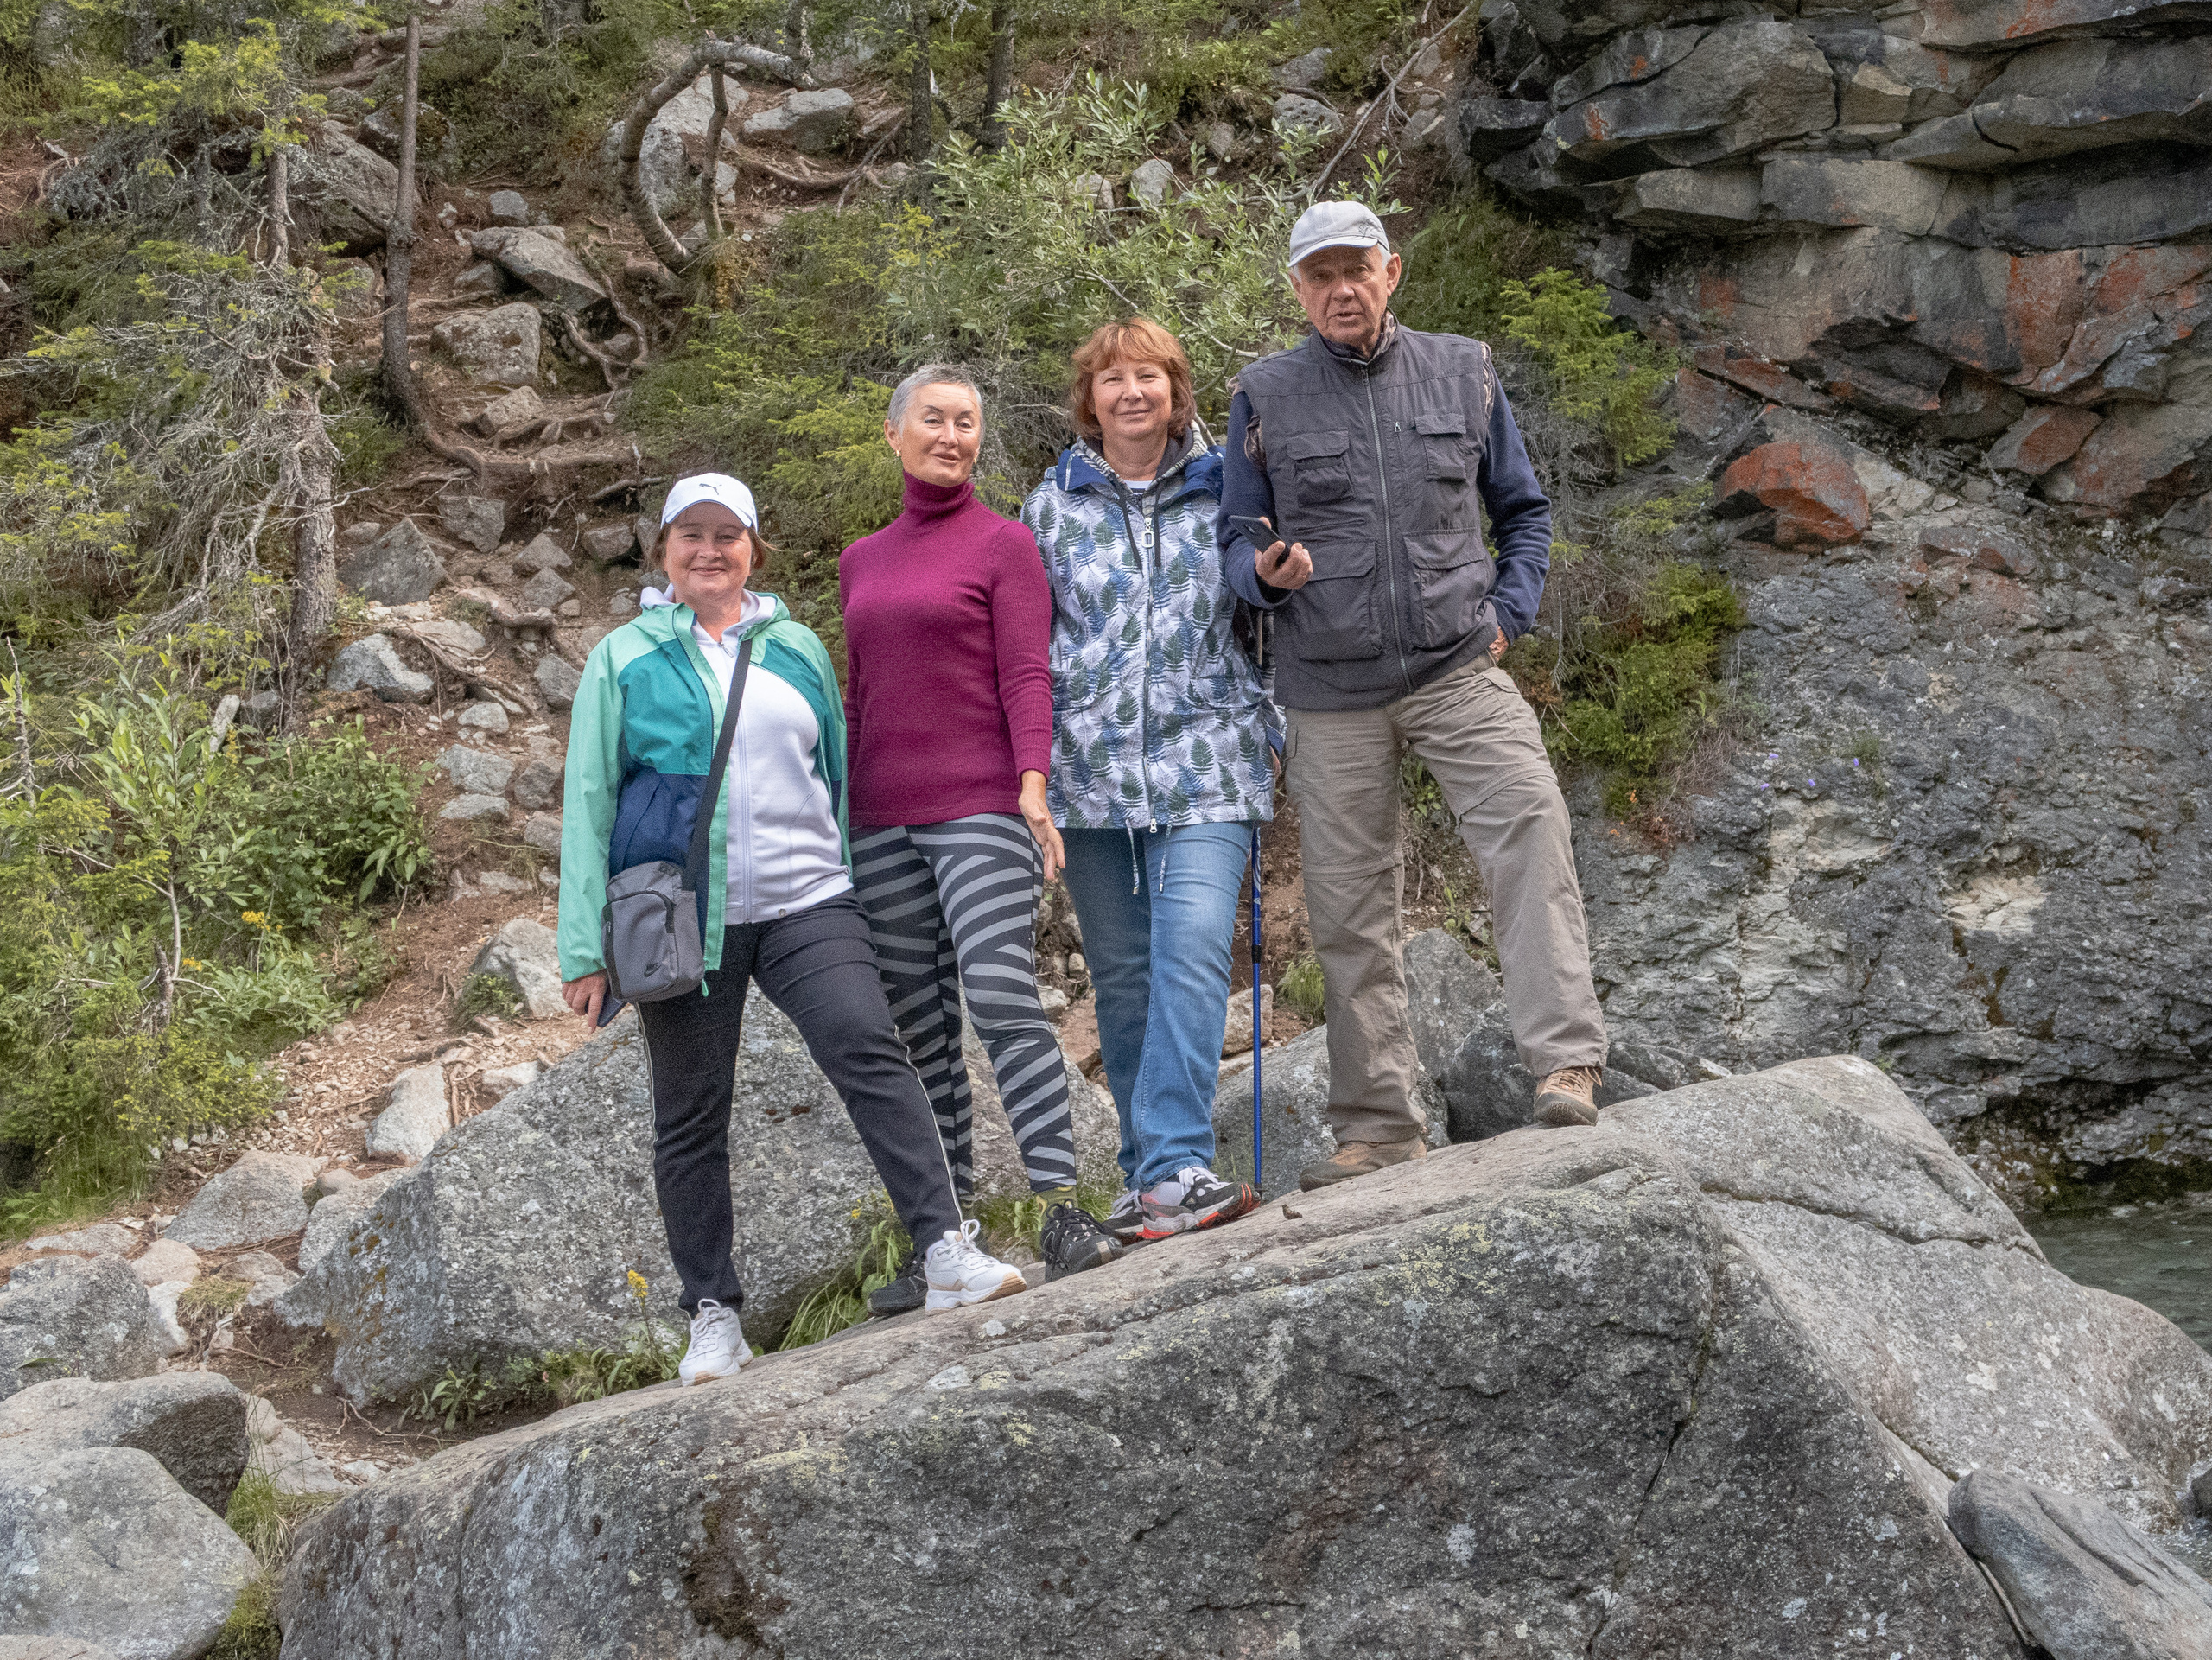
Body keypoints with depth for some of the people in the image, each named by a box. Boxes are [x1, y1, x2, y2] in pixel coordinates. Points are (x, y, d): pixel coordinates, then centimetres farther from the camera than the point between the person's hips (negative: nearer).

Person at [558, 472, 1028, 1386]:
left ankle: (947, 1250, -23)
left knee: (870, 1048, -19)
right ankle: (713, 1314, 13)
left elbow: (839, 774, 18)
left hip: (802, 901, 1)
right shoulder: (625, 658, 8)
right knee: (691, 1113, 4)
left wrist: (856, 904, 13)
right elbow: (589, 800, 5)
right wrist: (585, 947, -1)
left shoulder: (797, 649, 14)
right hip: (682, 920, -1)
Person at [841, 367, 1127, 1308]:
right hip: (881, 823, 5)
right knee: (919, 1031, 4)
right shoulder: (861, 563, 18)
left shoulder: (1003, 543, 4)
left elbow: (1027, 677, -5)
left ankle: (1063, 1213, -19)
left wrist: (1033, 786, -19)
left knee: (1002, 996, -19)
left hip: (979, 810, -5)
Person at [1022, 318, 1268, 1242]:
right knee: (1122, 978, 5)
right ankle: (1154, 1176, 13)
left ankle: (1172, 1169, -22)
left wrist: (1289, 741, 7)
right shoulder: (1051, 508, 11)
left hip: (1204, 765, -2)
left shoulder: (1225, 493, 9)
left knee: (1192, 953, -18)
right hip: (1090, 777, 2)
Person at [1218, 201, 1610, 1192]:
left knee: (1530, 830, -24)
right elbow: (1233, 538, 8)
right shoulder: (1266, 397, 5)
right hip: (1331, 689, 0)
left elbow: (1522, 508, 18)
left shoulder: (1462, 373, 9)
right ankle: (1378, 1127, 12)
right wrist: (1265, 572, -15)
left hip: (1460, 670, 0)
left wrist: (1509, 610, 3)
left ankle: (1566, 1063, -27)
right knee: (1350, 913, 3)